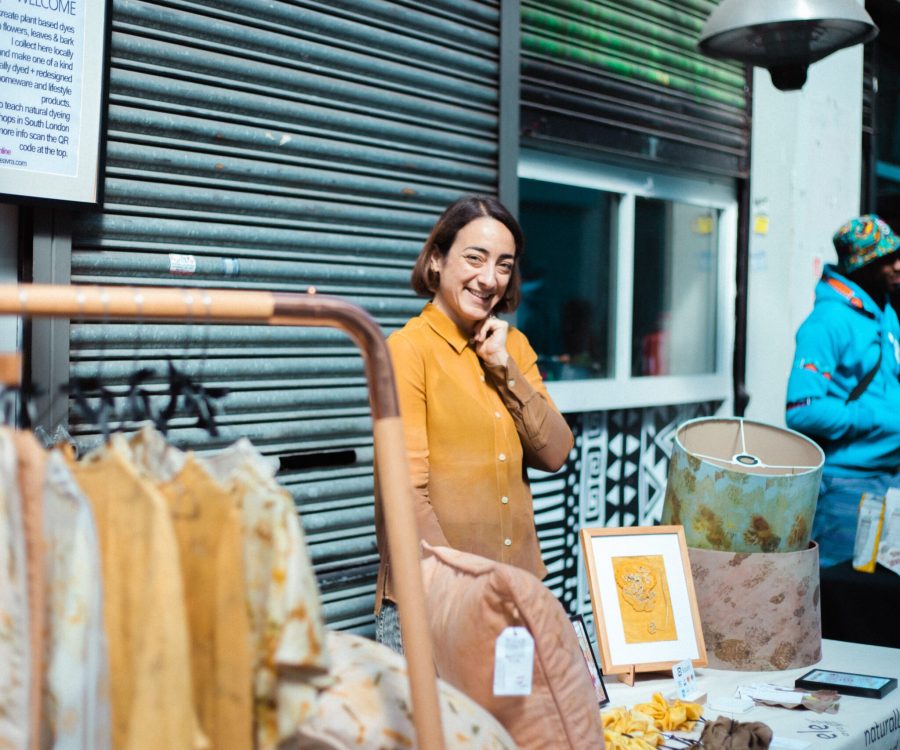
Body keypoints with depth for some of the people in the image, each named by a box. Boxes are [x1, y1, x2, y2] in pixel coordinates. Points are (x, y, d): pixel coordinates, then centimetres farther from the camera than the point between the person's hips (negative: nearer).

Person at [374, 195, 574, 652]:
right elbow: (406, 493, -14)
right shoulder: (408, 349, -9)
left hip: (517, 585, 6)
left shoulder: (512, 344, 11)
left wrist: (505, 367, -5)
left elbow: (554, 455, 4)